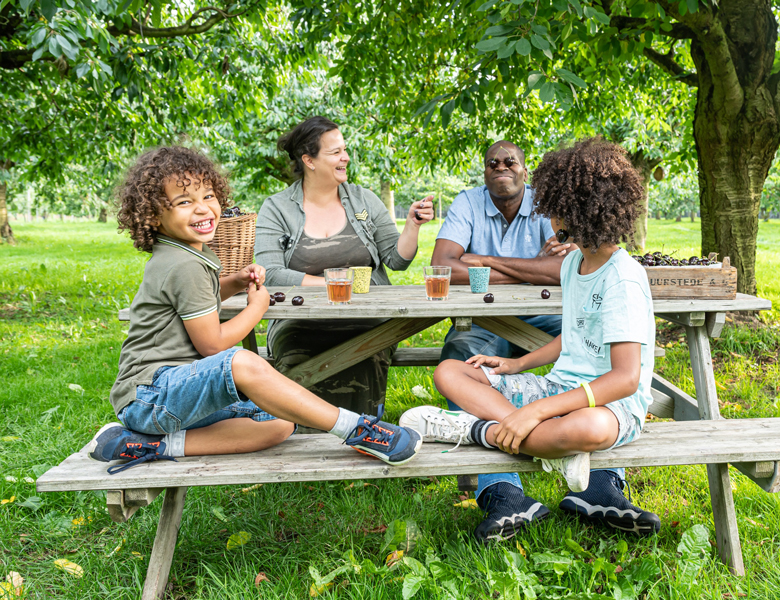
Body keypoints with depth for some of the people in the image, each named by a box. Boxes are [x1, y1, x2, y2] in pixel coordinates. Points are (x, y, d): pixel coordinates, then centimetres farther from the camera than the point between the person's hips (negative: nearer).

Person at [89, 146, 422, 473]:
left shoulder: (195, 254, 13)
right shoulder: (185, 268, -18)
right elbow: (212, 344, -16)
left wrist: (235, 283, 15)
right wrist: (257, 306, 0)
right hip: (148, 395, -10)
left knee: (279, 424, -6)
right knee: (242, 362, -38)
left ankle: (155, 446, -15)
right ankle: (357, 428, -34)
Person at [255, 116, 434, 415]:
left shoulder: (363, 200, 12)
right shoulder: (276, 209, 4)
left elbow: (397, 260, 11)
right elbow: (270, 274, -7)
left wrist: (412, 225, -6)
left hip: (365, 322, 1)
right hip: (299, 321, -1)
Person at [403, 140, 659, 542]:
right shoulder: (468, 204, 2)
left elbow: (568, 270, -18)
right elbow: (442, 268, -15)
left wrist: (488, 260, -15)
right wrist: (533, 269, -14)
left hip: (541, 319, 1)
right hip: (483, 322, -1)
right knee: (460, 356, -34)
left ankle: (600, 485, -31)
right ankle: (503, 494, -43)